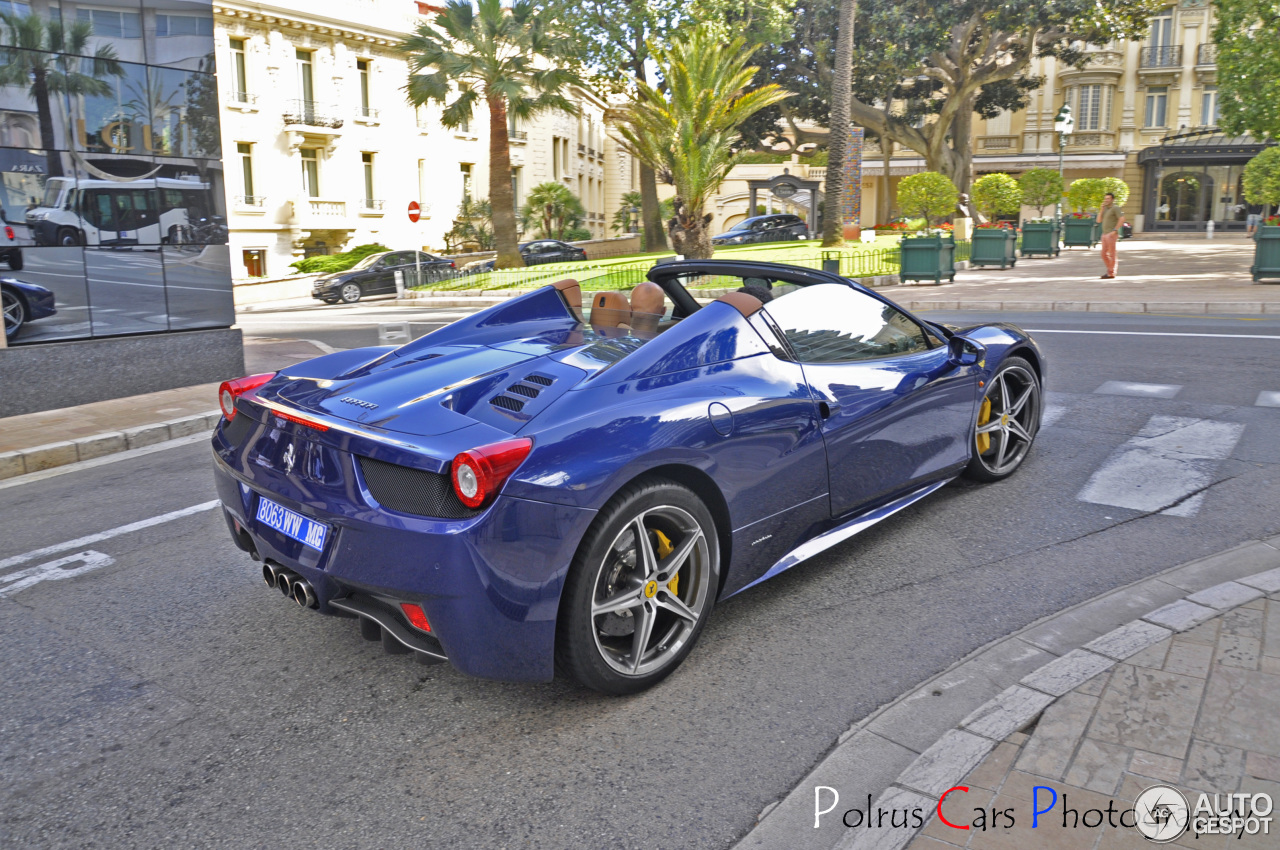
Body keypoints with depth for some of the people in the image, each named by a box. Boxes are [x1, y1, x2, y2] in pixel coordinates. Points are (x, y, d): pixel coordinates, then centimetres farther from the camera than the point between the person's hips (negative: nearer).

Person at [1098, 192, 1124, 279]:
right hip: (1105, 234, 9)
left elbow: (1122, 219, -18)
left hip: (1111, 234, -9)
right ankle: (1109, 270, 19)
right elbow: (1099, 220, 12)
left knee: (1111, 254, -4)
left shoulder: (1115, 208, -8)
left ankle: (1111, 274, -1)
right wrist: (1102, 210, 2)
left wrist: (1115, 230, -20)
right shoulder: (1106, 209, 17)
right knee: (1104, 254, 9)